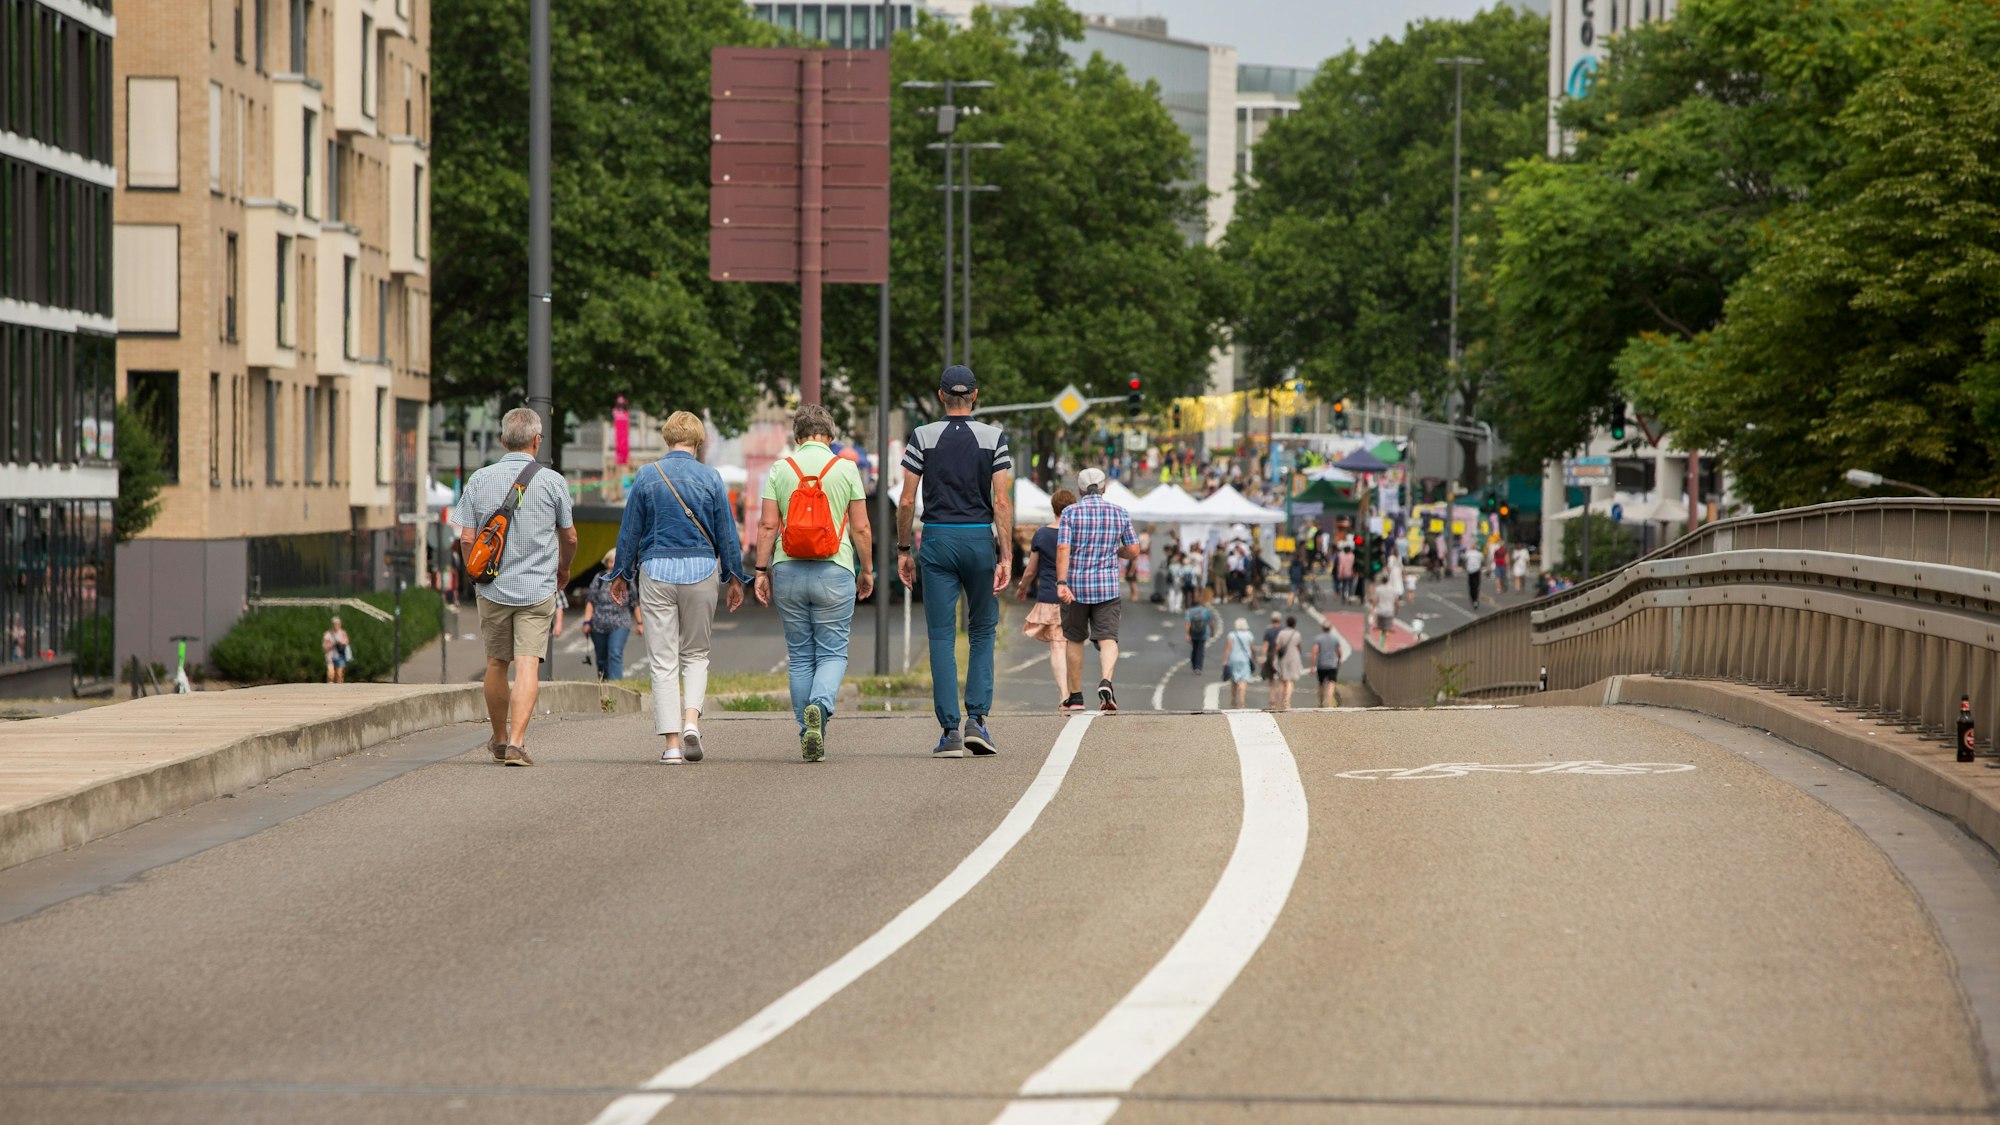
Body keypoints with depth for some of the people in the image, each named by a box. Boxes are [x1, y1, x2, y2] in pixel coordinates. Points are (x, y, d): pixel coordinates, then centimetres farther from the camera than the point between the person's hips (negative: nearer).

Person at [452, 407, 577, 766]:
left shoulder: (480, 480, -1)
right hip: (538, 588, -2)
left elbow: (467, 538, 0)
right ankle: (517, 742, -17)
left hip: (493, 588, 2)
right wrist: (564, 569, 27)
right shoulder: (551, 481, -5)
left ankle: (500, 739, 29)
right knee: (528, 665, -6)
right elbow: (569, 537, 6)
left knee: (496, 664, 16)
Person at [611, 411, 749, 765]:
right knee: (695, 653, 16)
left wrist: (622, 574, 15)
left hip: (656, 569, 0)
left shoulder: (646, 477, 0)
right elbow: (726, 533, 3)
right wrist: (736, 578, 12)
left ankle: (671, 744, -3)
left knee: (663, 660, 2)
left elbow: (629, 530, 4)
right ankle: (691, 720, -7)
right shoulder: (710, 478, -1)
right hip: (701, 570, 0)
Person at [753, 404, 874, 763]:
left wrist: (762, 570, 6)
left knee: (800, 656, 9)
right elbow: (861, 528, 1)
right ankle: (820, 706, -26)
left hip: (788, 571, 2)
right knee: (833, 652, 2)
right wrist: (867, 570, 11)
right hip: (834, 571, -2)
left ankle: (809, 738, 9)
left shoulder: (780, 470, 3)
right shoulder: (846, 469, 0)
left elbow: (767, 526, 0)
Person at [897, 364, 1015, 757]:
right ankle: (977, 719, 0)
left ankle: (950, 730, -5)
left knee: (942, 636, 1)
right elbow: (1002, 502, -5)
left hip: (937, 539, 0)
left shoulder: (923, 437, 2)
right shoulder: (994, 438, 1)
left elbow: (907, 501, -1)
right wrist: (1006, 556, -6)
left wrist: (904, 550, 9)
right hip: (979, 538, 0)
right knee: (982, 631, 13)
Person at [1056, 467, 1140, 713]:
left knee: (1075, 640, 14)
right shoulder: (1119, 513, 4)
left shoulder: (1071, 512, -2)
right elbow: (1133, 551, 7)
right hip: (1107, 586, 0)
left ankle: (1076, 696, 21)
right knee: (1108, 639, -5)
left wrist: (1061, 583, -21)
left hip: (1076, 585, 0)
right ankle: (1106, 682, -32)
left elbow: (1063, 548, -14)